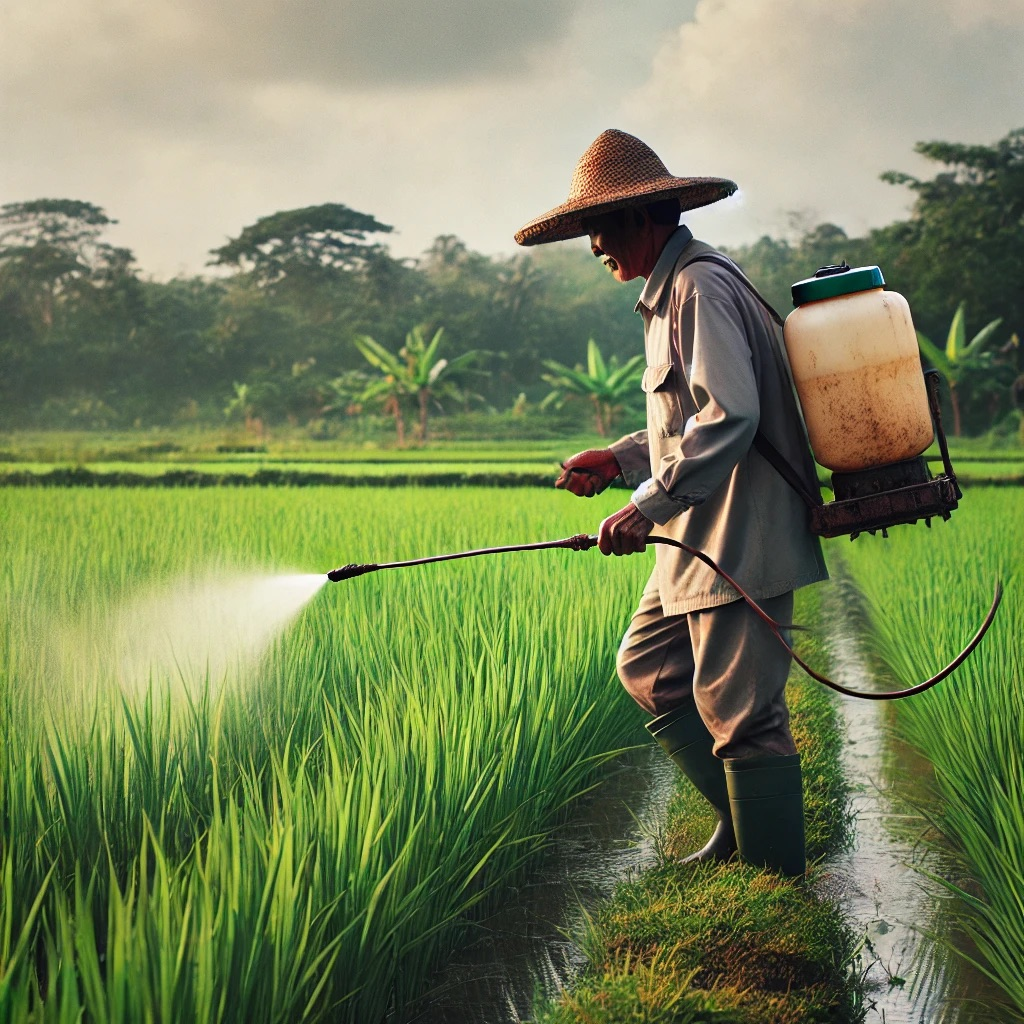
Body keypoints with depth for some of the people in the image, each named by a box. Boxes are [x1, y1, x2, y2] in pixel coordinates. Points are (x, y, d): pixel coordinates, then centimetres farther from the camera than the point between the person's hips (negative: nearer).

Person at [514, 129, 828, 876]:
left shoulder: (701, 287, -15)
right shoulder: (671, 292, 18)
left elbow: (730, 417, -25)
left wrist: (649, 504, -25)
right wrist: (618, 459, 11)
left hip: (741, 540, -11)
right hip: (701, 537, 11)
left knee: (738, 704, -5)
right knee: (647, 668, 16)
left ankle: (775, 875, 7)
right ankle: (743, 815, 23)